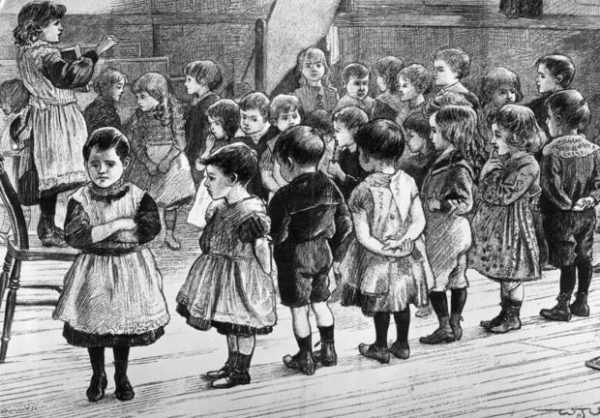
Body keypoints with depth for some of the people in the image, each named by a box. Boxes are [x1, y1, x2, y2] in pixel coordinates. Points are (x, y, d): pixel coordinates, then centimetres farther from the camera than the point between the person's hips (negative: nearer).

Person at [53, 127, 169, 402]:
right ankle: (97, 376, 31)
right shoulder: (80, 199, -8)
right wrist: (116, 226, -24)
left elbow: (150, 229, -20)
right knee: (93, 325, 10)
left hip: (130, 268, 0)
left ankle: (121, 377, 30)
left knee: (125, 324, 11)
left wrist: (97, 233, -19)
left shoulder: (137, 196, -7)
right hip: (93, 271, 0)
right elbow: (74, 236, -21)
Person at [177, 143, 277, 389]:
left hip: (243, 277, -9)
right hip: (221, 275, 9)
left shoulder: (251, 212, -24)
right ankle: (232, 365, 36)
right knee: (229, 324, 20)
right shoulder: (219, 207, 2)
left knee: (242, 325, 6)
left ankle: (241, 372, 21)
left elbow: (262, 249, -18)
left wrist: (267, 277, -13)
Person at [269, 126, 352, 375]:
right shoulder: (331, 188, -1)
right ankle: (329, 352, 28)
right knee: (320, 303, 20)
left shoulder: (285, 196, -20)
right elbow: (345, 225, 5)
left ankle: (305, 359, 19)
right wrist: (335, 253, 16)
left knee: (298, 309, 7)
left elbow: (276, 235, -19)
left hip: (295, 257, -6)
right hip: (323, 252, 6)